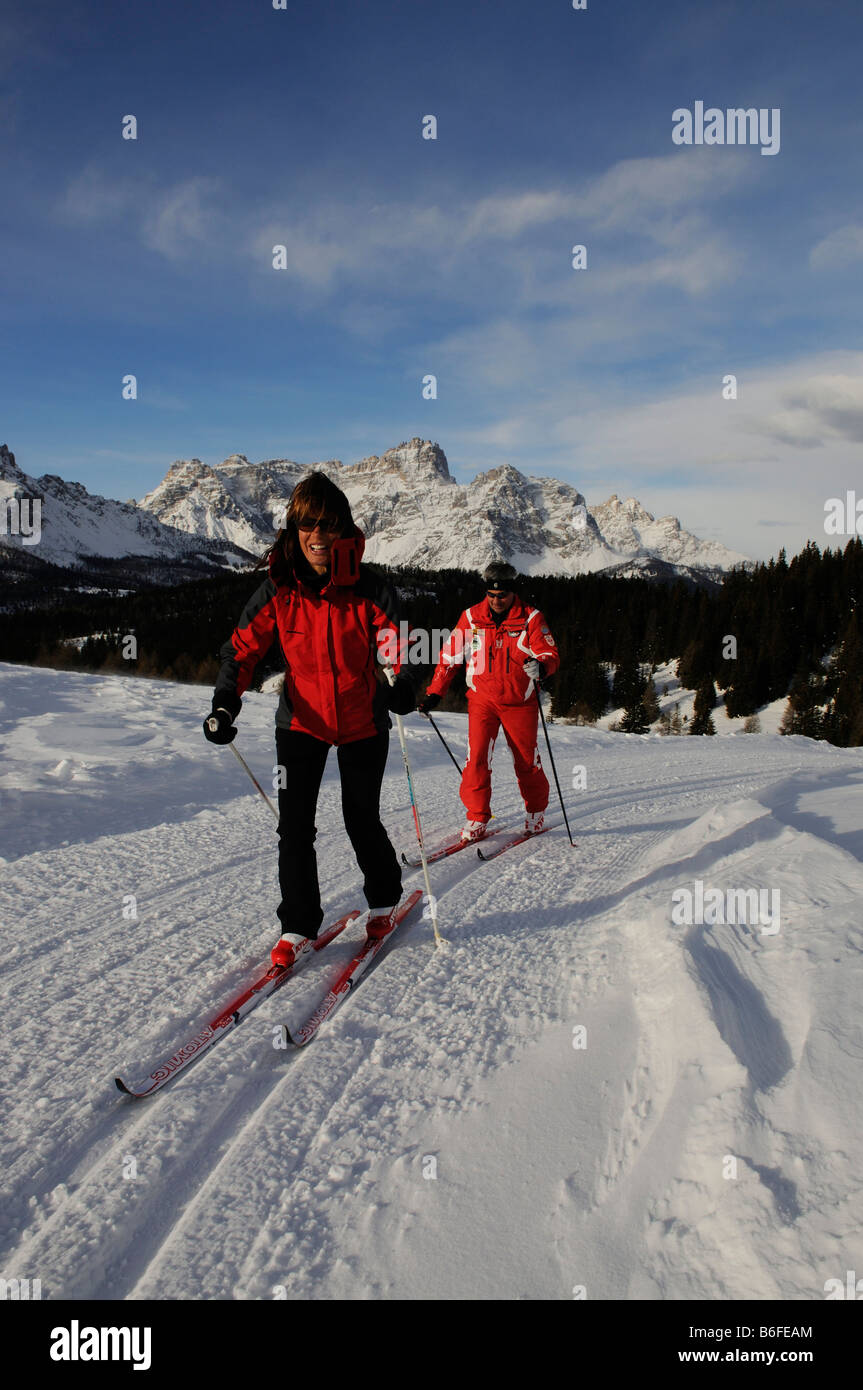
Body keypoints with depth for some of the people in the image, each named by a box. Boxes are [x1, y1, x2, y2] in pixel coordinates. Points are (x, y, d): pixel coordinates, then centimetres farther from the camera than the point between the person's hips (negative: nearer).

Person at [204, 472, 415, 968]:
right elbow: (243, 648, -6)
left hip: (362, 722, -1)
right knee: (295, 826, -5)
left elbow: (393, 646, -15)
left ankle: (384, 902, 36)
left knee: (363, 821, 8)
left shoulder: (369, 589, -14)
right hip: (302, 720, 1)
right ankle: (299, 927, 13)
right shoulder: (279, 589, -9)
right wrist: (225, 704, -20)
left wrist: (399, 685, -37)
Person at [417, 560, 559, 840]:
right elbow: (450, 657, 5)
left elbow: (550, 655, -9)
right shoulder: (471, 618, -1)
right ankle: (476, 817, 4)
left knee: (526, 761, 8)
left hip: (519, 702, -1)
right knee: (477, 757, -11)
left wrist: (541, 665, -34)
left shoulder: (531, 618, -5)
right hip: (482, 700, 1)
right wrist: (434, 694, 1)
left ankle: (535, 812, 31)